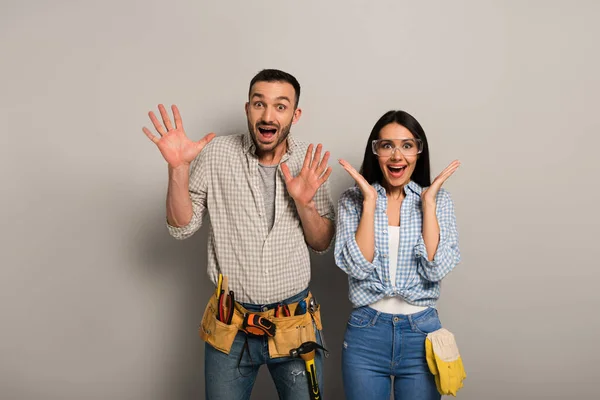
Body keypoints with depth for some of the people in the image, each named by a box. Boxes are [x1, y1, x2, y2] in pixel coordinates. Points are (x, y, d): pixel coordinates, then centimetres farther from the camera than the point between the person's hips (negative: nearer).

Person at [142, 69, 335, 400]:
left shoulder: (311, 162, -4)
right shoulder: (217, 154, -8)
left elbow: (322, 244, 1)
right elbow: (181, 228, -5)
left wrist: (304, 203, -19)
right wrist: (178, 168, -20)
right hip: (230, 323, -1)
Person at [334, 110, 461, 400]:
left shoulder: (439, 200, 0)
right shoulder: (352, 200, -2)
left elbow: (436, 269, -13)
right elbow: (358, 267, -15)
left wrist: (427, 201, -14)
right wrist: (369, 201, -15)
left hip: (422, 332, 1)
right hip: (365, 332, 0)